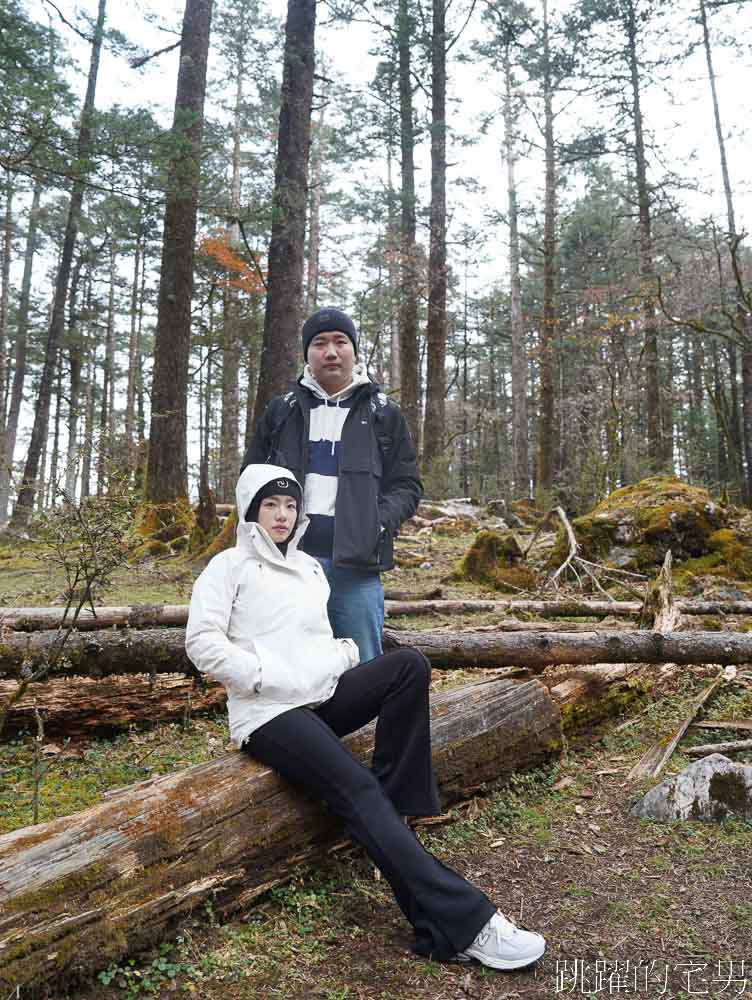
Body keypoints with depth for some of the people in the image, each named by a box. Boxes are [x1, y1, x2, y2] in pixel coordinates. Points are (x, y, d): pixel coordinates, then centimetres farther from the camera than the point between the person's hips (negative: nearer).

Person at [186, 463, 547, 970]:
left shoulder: (311, 567, 21)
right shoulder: (230, 565, 3)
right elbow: (203, 641, -8)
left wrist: (343, 655, 4)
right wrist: (265, 677, -15)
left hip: (325, 697, 6)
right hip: (269, 714, -6)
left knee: (410, 664, -18)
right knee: (357, 789, -26)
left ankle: (398, 808, -15)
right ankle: (459, 923, -28)